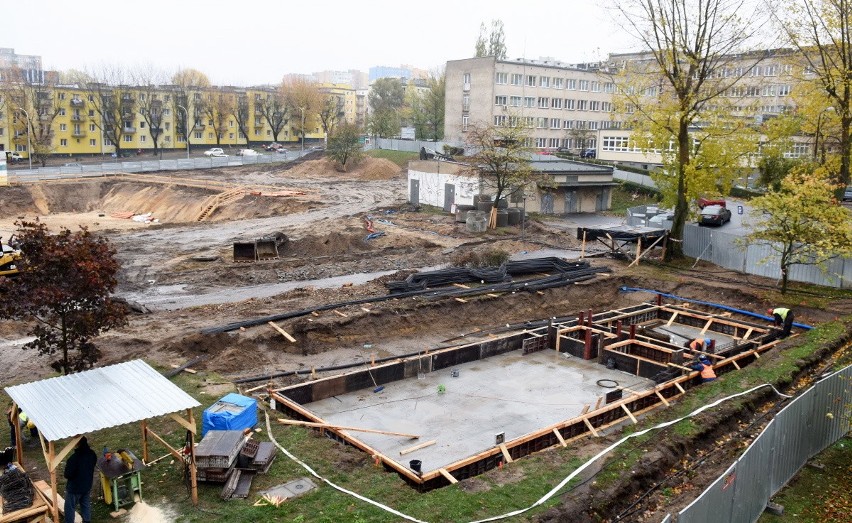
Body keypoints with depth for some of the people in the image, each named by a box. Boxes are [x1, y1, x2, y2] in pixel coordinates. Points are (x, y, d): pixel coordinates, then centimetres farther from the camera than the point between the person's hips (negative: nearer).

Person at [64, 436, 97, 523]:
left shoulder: (74, 458, -31)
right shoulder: (92, 454, -10)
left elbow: (68, 475, -23)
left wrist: (67, 467, -4)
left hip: (74, 488, -6)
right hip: (87, 485, 6)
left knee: (70, 507, 14)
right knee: (86, 505, 23)